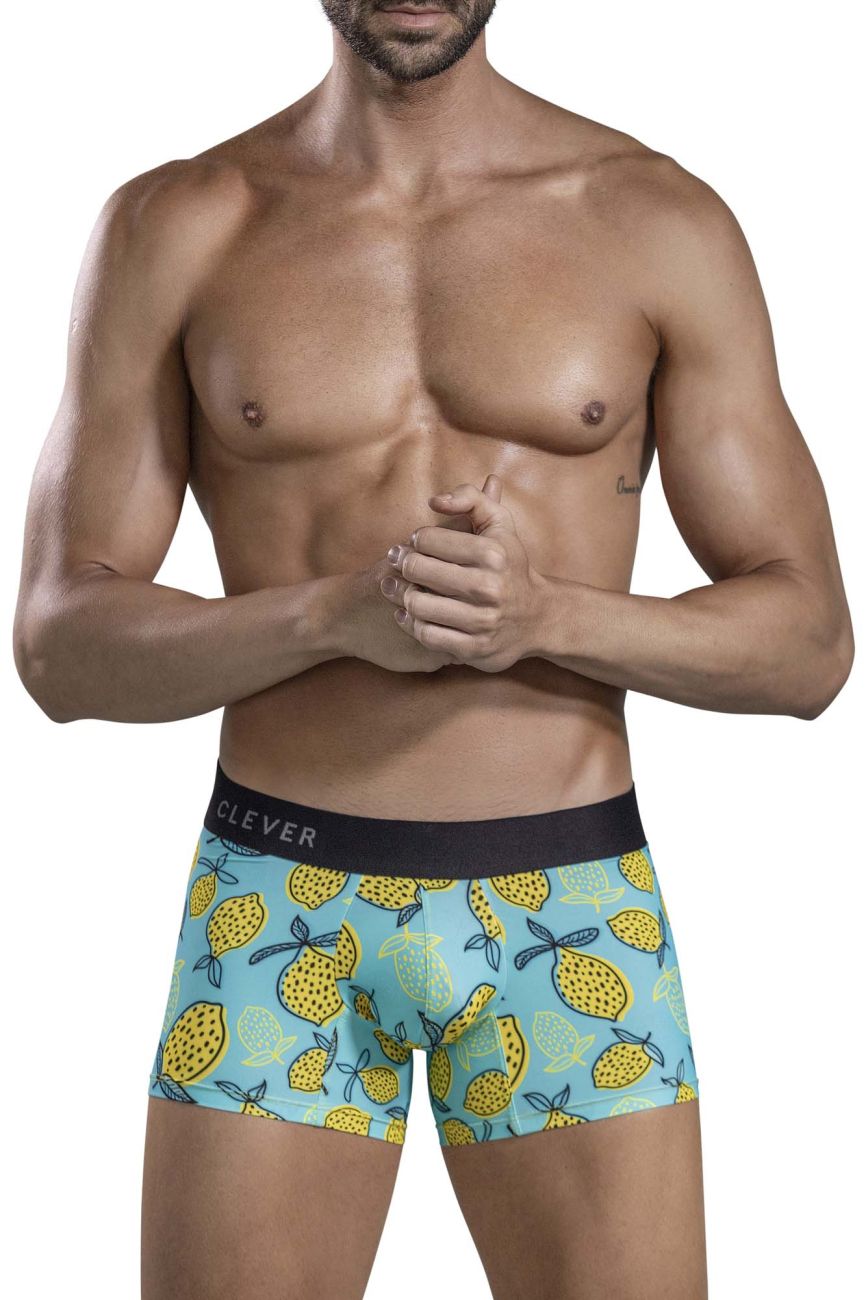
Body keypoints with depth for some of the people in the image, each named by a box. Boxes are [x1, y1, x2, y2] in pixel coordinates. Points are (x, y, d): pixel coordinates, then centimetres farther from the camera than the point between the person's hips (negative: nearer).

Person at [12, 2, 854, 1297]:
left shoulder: (662, 223, 1)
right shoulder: (173, 228, 1)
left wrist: (547, 616, -19)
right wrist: (335, 614, -19)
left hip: (571, 914, 0)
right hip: (277, 912, 0)